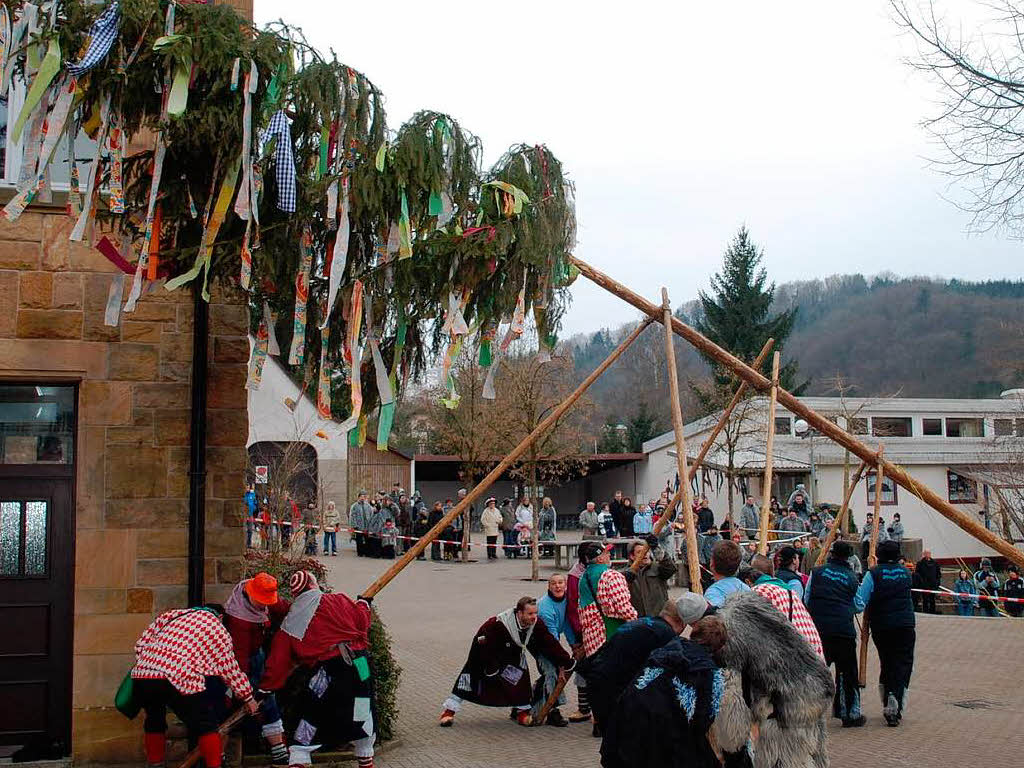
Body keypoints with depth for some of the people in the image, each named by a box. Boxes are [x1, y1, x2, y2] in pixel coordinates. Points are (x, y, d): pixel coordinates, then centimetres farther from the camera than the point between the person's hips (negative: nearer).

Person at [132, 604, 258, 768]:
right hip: (179, 680, -5)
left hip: (141, 675, 5)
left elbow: (141, 644, 23)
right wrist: (247, 697, 30)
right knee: (205, 724, 11)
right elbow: (231, 671, 20)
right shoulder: (219, 631, 17)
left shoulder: (170, 614, 27)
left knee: (154, 719, 29)